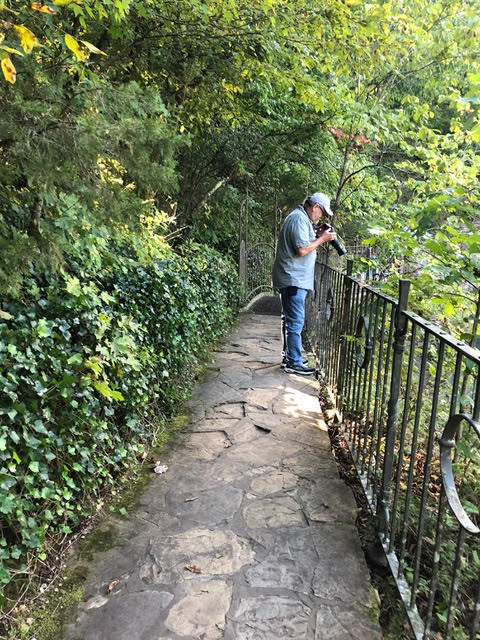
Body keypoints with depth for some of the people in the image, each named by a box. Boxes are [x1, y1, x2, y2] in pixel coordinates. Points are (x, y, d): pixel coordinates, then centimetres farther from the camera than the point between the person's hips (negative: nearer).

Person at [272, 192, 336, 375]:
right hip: (293, 279, -11)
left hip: (295, 279, 11)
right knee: (296, 322, -6)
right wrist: (322, 239, -10)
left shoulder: (301, 218, 19)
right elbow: (302, 250, -22)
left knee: (293, 321, 17)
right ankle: (294, 363, 1)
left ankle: (292, 356, 27)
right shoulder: (299, 219, -15)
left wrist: (318, 236, 10)